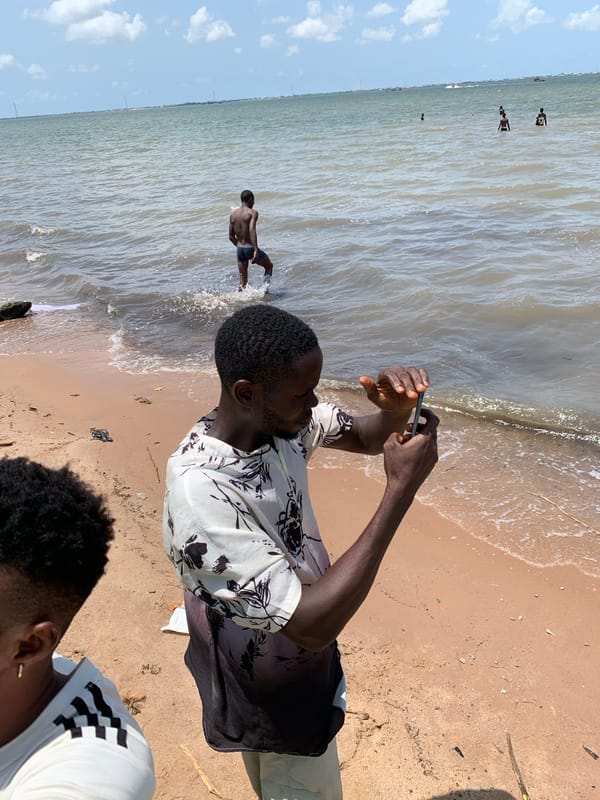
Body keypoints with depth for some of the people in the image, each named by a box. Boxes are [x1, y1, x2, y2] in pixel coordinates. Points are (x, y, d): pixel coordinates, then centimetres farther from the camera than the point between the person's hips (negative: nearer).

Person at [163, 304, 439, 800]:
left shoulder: (278, 419, -14)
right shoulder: (201, 494, -38)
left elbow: (366, 437, 1)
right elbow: (312, 623, -39)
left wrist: (396, 409, -24)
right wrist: (401, 488, -39)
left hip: (300, 666, 7)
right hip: (278, 708, -7)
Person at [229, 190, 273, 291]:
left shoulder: (233, 215, 6)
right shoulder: (253, 212, -11)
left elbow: (231, 237, 9)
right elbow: (252, 230, -27)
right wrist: (256, 249, -32)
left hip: (240, 249, 5)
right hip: (250, 248, -5)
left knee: (242, 280, 14)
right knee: (269, 266, 20)